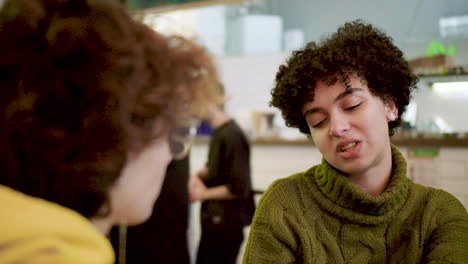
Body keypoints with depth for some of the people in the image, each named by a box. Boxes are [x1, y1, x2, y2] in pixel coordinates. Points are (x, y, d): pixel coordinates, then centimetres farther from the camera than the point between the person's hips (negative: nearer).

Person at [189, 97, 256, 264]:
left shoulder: (232, 136, -21)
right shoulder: (218, 132, 7)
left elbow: (239, 188, -22)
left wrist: (204, 194, -10)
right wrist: (198, 176, 3)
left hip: (226, 226, -9)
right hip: (213, 222, 9)